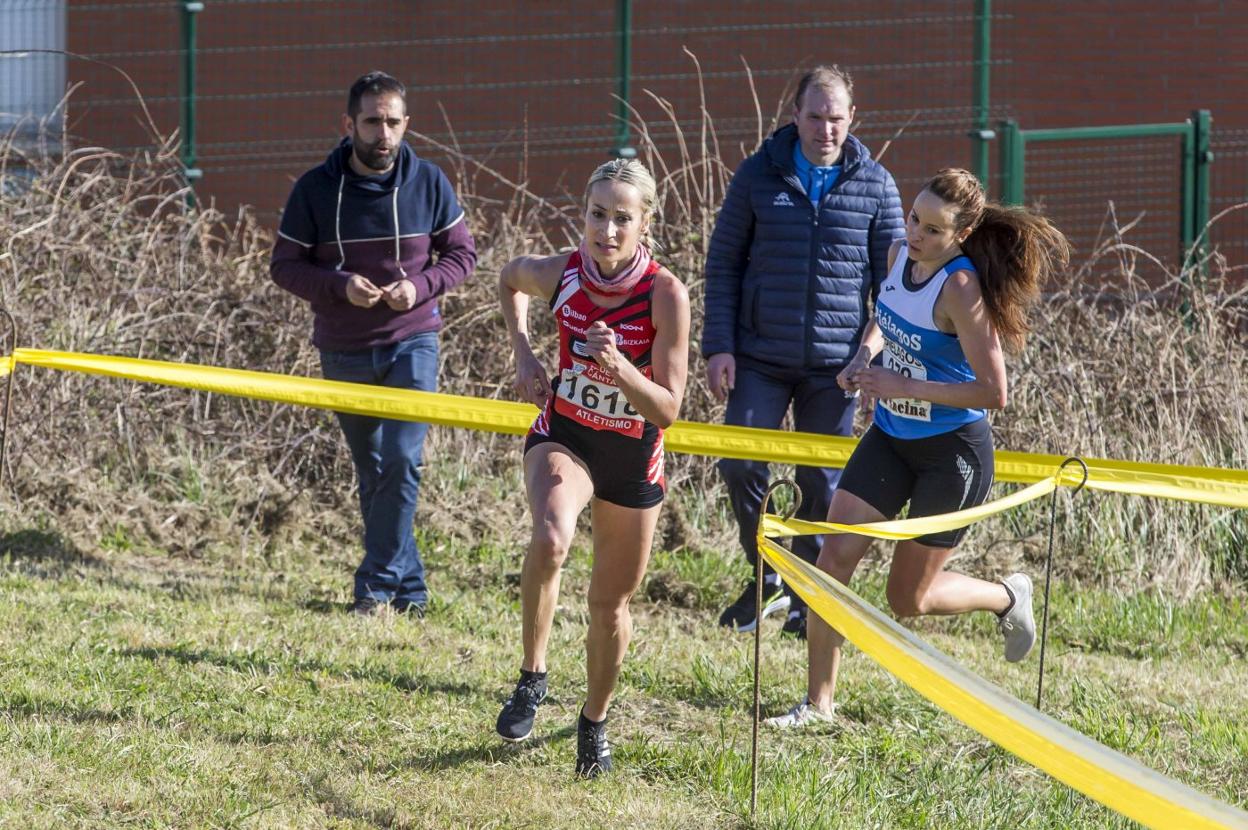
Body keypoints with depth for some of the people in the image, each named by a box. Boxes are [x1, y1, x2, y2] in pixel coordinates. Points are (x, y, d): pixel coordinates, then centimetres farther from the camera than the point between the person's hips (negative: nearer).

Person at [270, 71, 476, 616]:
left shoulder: (427, 182, -4)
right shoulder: (316, 189, -6)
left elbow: (462, 254, 5)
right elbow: (284, 265, -2)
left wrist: (421, 286, -15)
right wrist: (341, 286, -20)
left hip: (411, 341, -1)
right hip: (344, 353, 1)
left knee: (401, 462, -15)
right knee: (372, 473, 8)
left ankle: (378, 585, -8)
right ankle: (409, 590, 18)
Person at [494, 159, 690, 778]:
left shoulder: (665, 295, -22)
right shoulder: (560, 274, -16)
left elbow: (667, 411, -20)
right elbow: (509, 279, 11)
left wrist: (619, 367, -37)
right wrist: (524, 357, 0)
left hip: (633, 457, 0)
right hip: (564, 437, 0)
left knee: (611, 604, 11)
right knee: (550, 539, -33)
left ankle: (594, 723, 36)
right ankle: (531, 680, -18)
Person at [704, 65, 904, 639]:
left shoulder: (874, 185, 1)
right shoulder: (759, 175, 1)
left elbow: (893, 279, 6)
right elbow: (723, 263, 6)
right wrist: (719, 346, -2)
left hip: (834, 364, 0)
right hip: (760, 358, 0)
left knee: (822, 484, 4)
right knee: (740, 462, -12)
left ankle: (808, 602, 18)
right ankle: (765, 578, 8)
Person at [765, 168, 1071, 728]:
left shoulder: (960, 288, -26)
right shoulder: (900, 253, -4)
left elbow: (992, 392, -26)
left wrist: (903, 387, -27)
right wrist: (864, 355, -2)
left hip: (952, 452, -7)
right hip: (891, 437, 7)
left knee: (909, 599, 6)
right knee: (835, 556, -6)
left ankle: (1008, 597, 35)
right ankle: (818, 703, 3)